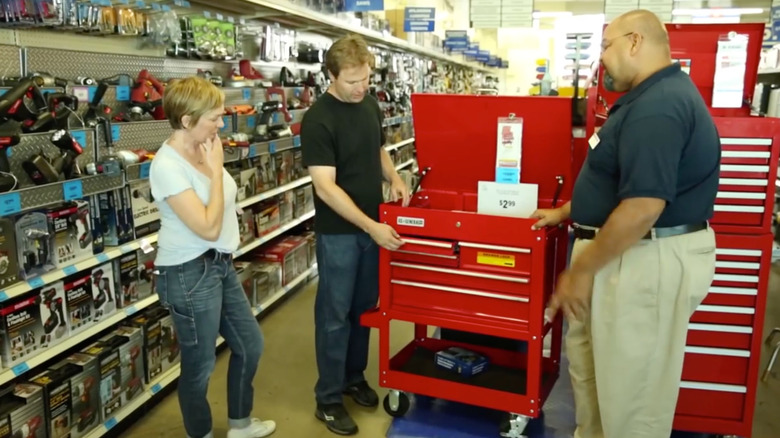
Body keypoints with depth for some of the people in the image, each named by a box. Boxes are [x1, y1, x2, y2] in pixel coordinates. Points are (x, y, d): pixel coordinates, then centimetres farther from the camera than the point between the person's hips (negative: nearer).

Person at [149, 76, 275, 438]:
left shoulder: (201, 149, 2)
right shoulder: (168, 165, -22)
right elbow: (208, 227, -25)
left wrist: (213, 166, 1)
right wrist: (215, 168, -22)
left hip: (220, 265, 9)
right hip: (190, 274, -9)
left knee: (250, 344, 20)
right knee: (200, 364, 9)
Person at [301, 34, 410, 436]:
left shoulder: (370, 105, 3)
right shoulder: (318, 120, -18)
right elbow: (326, 187, -22)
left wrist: (394, 180, -2)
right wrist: (370, 227, -26)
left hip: (375, 226, 7)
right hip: (338, 231, -6)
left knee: (364, 307, 16)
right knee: (335, 313, 3)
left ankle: (354, 376, 34)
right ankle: (328, 398, 17)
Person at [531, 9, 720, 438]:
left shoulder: (658, 107, -23)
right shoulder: (651, 98, 13)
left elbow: (643, 206, -29)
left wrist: (581, 270, -20)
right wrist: (565, 213, 26)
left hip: (647, 260, -11)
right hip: (621, 251, 11)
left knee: (630, 385, 6)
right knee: (587, 359, 24)